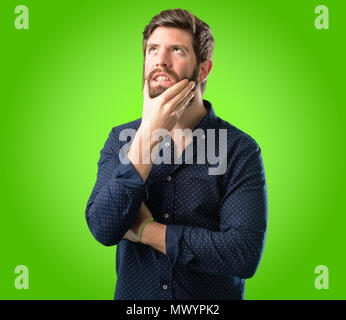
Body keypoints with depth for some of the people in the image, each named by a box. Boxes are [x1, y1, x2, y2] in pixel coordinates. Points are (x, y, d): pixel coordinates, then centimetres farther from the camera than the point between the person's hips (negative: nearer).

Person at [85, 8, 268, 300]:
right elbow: (103, 229, -18)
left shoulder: (239, 150, -15)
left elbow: (245, 254, -24)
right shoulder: (120, 138, -6)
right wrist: (149, 131, -23)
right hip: (133, 296, 2)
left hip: (210, 300, -2)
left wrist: (144, 230, -19)